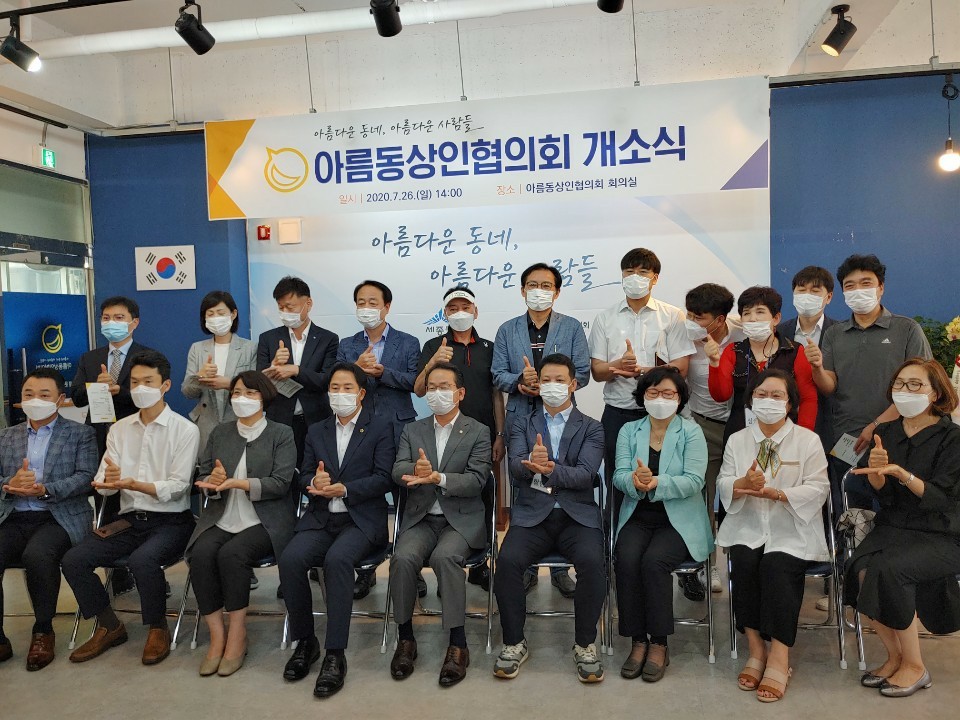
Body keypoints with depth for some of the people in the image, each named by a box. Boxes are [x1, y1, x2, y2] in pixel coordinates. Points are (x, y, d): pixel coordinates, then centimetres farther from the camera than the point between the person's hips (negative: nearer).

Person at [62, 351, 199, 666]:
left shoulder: (185, 430, -5)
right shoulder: (120, 429, 10)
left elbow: (177, 487, -12)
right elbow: (101, 484, 5)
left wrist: (134, 484, -28)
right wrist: (108, 479, -20)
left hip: (170, 521, -5)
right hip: (130, 520, 5)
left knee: (142, 559, -33)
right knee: (73, 560, -13)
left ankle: (158, 629, -6)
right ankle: (109, 627, 8)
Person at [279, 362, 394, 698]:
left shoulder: (380, 428, 5)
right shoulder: (316, 431, 19)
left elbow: (383, 478, -5)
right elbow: (304, 477, 13)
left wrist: (344, 489, -18)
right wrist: (315, 482, -12)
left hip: (362, 519, -4)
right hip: (320, 519, 4)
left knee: (337, 558, -34)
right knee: (290, 559, -25)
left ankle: (335, 654, -24)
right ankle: (305, 641, -4)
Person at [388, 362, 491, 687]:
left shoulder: (478, 433, 3)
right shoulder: (412, 431, 12)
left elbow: (476, 480, -9)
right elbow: (397, 472, -2)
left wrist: (438, 478, -26)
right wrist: (416, 469, -27)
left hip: (461, 519, -2)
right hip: (420, 518, 3)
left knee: (444, 556, -33)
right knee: (403, 557, -27)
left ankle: (458, 644, -20)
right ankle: (405, 638, -8)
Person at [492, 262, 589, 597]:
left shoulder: (572, 327, 6)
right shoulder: (507, 330, 10)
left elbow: (582, 373, -1)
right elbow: (498, 375, 5)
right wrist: (521, 381, -16)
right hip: (520, 419, 2)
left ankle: (560, 567, 16)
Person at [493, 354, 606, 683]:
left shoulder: (591, 428, 11)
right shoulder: (523, 425, 14)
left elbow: (586, 474, -6)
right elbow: (516, 470, -3)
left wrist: (550, 469, -26)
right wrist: (532, 463, -28)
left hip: (577, 516, -1)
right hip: (532, 515, 1)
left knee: (592, 561, -30)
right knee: (507, 560, -27)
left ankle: (585, 644, -7)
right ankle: (514, 643, -6)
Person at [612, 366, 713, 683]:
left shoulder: (691, 432, 0)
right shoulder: (629, 431, 9)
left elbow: (694, 481, -12)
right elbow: (619, 476, -3)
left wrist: (656, 483, -29)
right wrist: (635, 481, -27)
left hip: (679, 521, -2)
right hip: (638, 518, 2)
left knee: (654, 560, -29)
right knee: (626, 559, -26)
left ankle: (659, 644, -11)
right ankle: (637, 641, -10)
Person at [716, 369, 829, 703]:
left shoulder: (808, 440, 3)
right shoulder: (737, 440, 12)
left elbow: (818, 489, -5)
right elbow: (723, 485, 6)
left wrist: (778, 493, -21)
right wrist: (742, 484, -18)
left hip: (792, 529, -2)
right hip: (747, 528, 2)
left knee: (778, 566, -29)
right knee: (743, 563, -26)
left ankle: (779, 656, -20)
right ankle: (756, 648, -14)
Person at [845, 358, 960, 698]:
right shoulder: (886, 433, 8)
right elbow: (882, 493, 1)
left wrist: (902, 473, -33)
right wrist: (876, 470, -22)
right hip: (892, 527, 4)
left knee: (888, 568, -30)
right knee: (861, 569, -25)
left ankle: (914, 665, -9)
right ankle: (894, 655, -3)